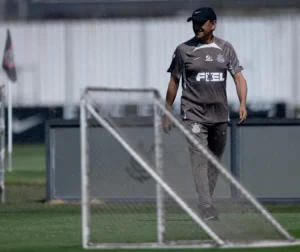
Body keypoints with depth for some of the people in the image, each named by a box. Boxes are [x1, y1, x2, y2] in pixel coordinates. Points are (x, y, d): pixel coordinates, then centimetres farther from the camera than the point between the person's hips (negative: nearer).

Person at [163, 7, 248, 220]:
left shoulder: (225, 48, 5)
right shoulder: (184, 50, 0)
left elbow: (238, 77, 1)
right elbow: (174, 82, 7)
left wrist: (243, 103, -15)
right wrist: (168, 113, 6)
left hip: (220, 115, 3)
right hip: (194, 115, -3)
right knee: (199, 160, -14)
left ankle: (206, 204, 20)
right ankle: (205, 207, -21)